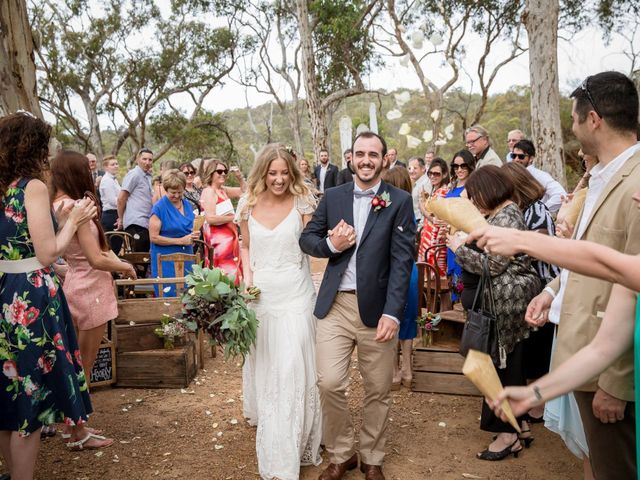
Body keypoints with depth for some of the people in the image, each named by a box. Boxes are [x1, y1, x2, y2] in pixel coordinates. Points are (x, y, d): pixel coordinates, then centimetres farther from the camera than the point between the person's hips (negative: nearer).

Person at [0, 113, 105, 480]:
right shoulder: (33, 186, -12)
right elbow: (46, 254, -17)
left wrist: (61, 220, 17)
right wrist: (74, 221, -3)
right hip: (33, 298, -8)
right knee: (30, 394, 4)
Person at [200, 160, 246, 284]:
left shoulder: (223, 190, 14)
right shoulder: (208, 191, -10)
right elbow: (211, 218, -20)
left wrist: (240, 177, 9)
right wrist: (233, 217, -11)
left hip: (228, 238, 9)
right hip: (218, 239, -9)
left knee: (232, 274, 10)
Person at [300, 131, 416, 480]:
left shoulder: (400, 201, -1)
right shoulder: (333, 196, 8)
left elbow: (402, 260, -7)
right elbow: (307, 238, 13)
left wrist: (392, 313, -15)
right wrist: (331, 245, -9)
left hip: (376, 308, -1)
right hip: (335, 305, 2)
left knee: (378, 391, 9)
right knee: (329, 384, -4)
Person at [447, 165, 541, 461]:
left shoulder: (505, 218, -17)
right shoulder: (507, 213, 15)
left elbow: (493, 265, -21)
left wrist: (459, 248, -11)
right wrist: (466, 243, 8)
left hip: (506, 300, -11)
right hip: (510, 299, 11)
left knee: (503, 365, -1)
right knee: (511, 363, 17)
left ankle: (508, 433, 10)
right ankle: (519, 424, 28)